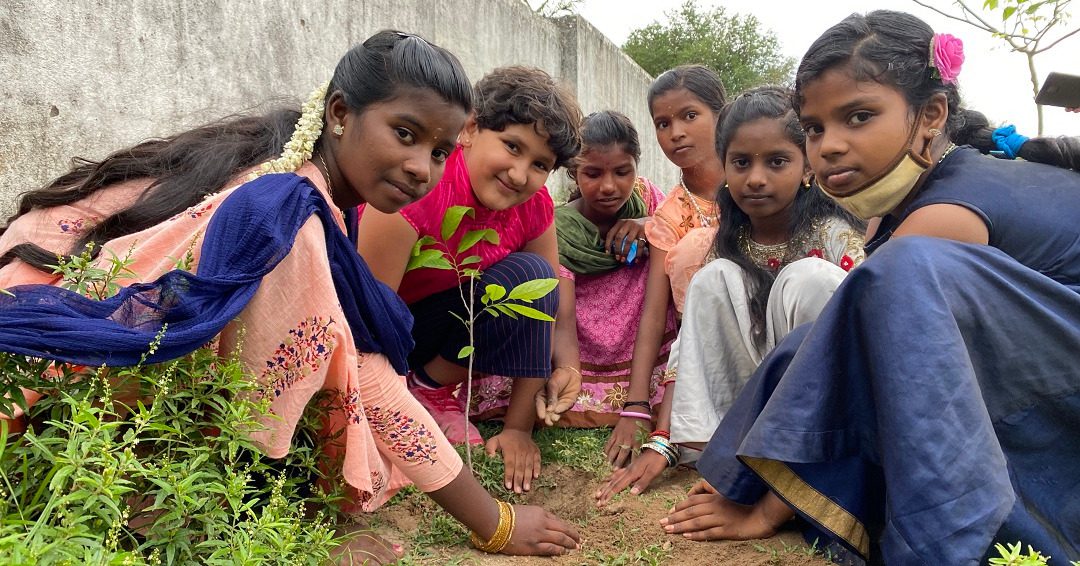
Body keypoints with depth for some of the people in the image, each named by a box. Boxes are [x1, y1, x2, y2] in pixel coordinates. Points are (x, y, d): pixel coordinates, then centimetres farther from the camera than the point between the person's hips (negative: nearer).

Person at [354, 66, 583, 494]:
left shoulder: (534, 206, -13)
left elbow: (552, 304, -9)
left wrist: (519, 429, -19)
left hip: (450, 320, 5)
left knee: (531, 274, -20)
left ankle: (435, 389, -6)